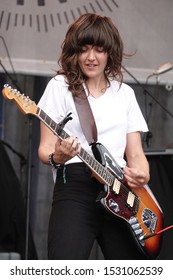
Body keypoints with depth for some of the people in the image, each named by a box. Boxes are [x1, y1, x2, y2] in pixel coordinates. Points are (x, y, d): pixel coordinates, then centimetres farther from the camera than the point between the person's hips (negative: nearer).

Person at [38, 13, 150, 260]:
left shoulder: (125, 92, 17)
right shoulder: (60, 86, 6)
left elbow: (135, 153, 15)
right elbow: (45, 149, 2)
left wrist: (142, 174, -8)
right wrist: (57, 157, -22)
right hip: (75, 186, -4)